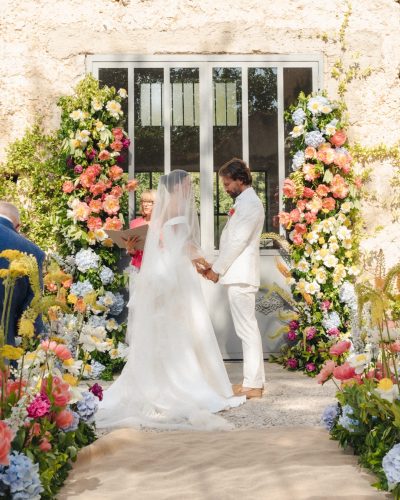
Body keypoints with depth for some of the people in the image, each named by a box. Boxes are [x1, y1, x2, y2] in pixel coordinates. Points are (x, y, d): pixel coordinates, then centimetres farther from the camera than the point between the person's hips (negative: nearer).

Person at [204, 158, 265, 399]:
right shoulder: (245, 202, 19)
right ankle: (254, 380, 17)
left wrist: (217, 269, -10)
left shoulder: (249, 203, -12)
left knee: (247, 329, -8)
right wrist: (217, 266, 13)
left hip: (241, 276, -10)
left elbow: (238, 242, -17)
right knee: (248, 328, 11)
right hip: (240, 275, 10)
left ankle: (252, 384, -6)